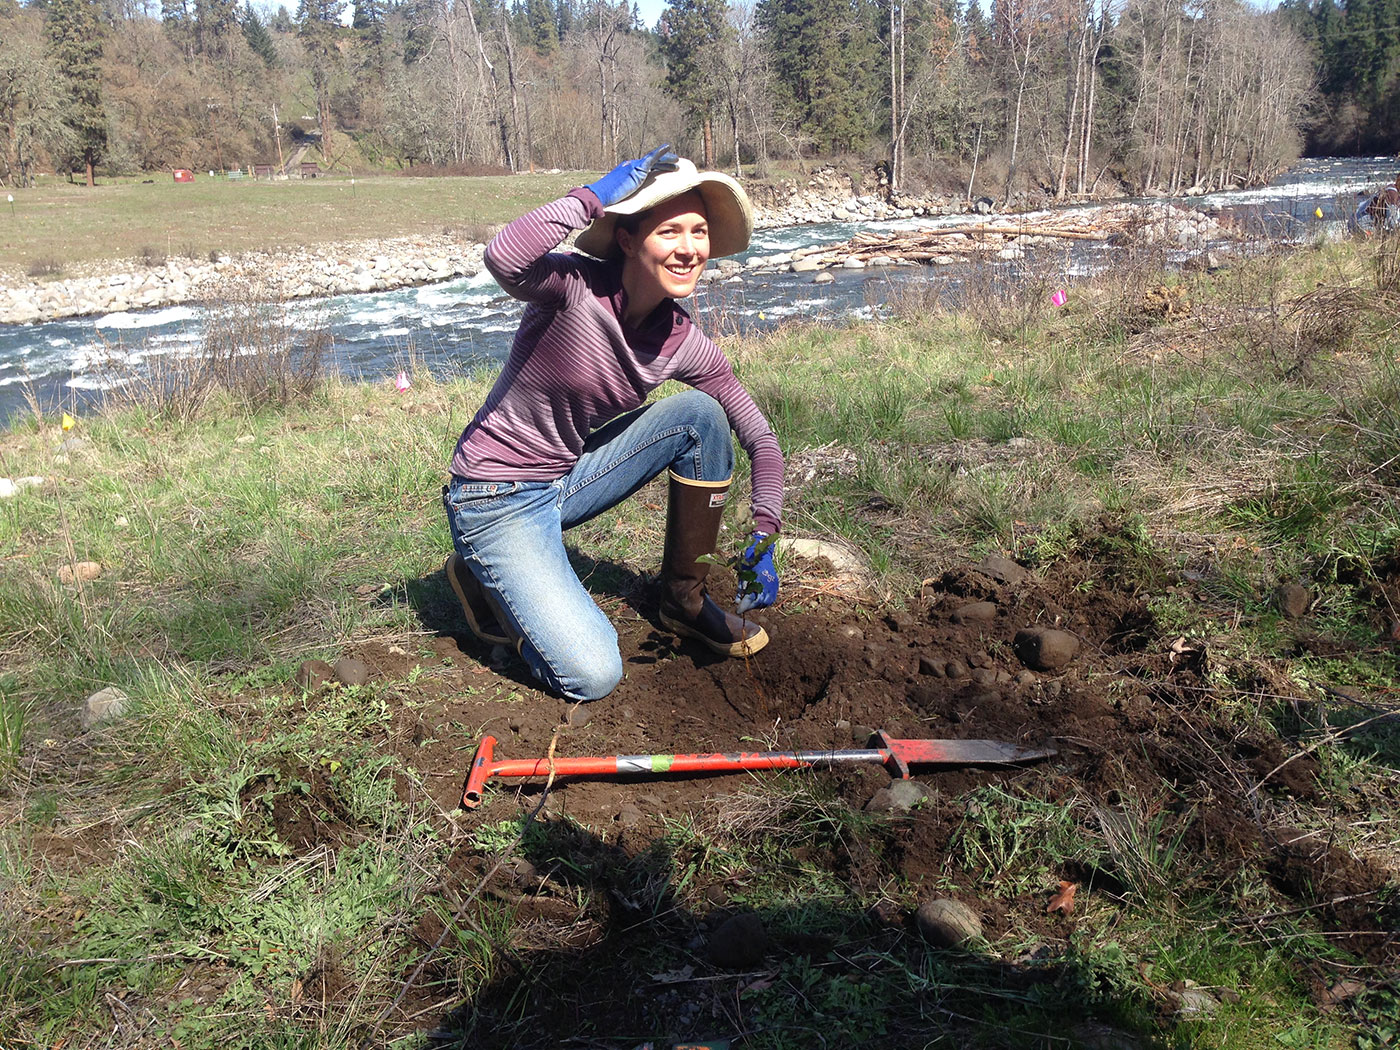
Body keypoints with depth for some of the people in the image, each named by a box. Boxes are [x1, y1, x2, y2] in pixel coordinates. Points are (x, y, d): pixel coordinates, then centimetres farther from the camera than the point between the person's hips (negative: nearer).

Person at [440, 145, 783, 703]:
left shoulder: (684, 344, -5)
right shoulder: (576, 287, -21)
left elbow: (760, 437, 2)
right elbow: (503, 258, -44)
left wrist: (764, 537, -9)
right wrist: (597, 193, -33)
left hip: (571, 476, 6)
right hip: (498, 501, -6)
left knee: (703, 413, -11)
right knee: (592, 676, -17)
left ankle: (685, 599, 5)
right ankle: (486, 577, 13)